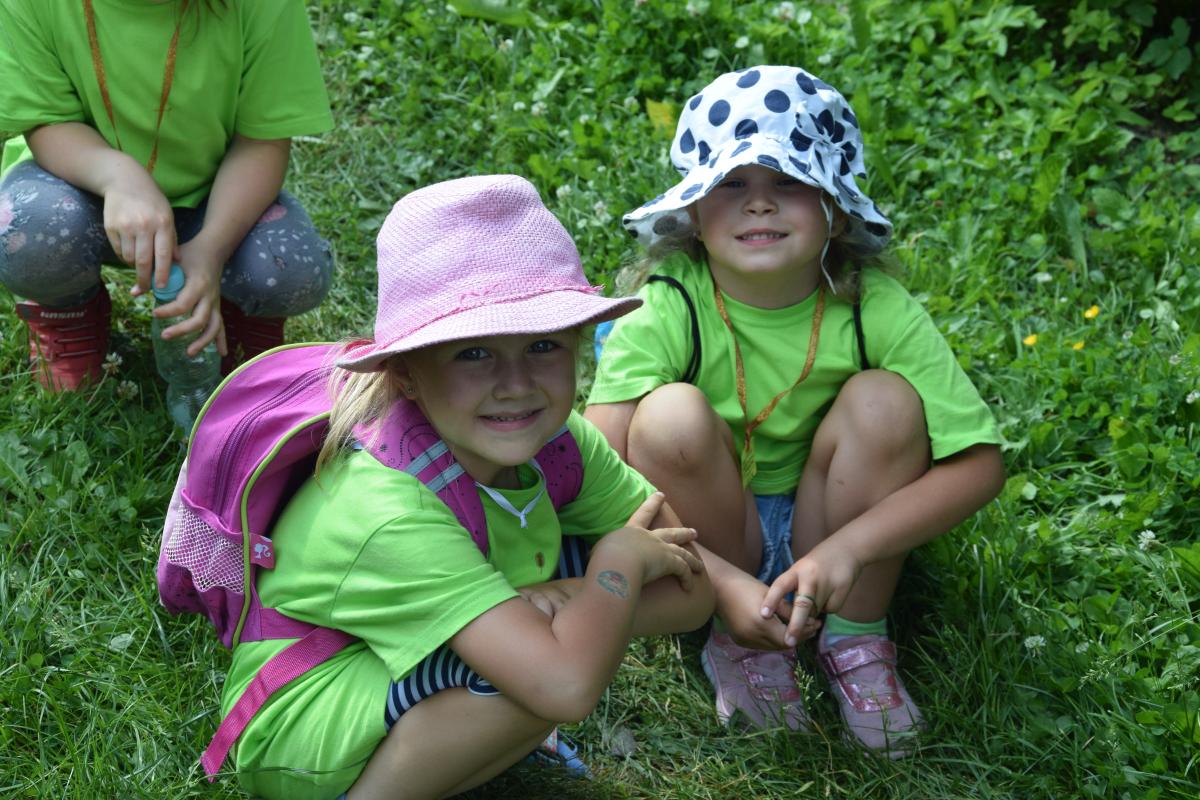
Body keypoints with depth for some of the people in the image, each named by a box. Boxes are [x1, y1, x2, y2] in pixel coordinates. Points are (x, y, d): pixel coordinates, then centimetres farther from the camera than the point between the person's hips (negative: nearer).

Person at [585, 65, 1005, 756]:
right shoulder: (665, 310, -21)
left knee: (883, 400, -25)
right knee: (672, 415, -29)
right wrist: (723, 583, -35)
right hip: (702, 540, -1)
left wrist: (845, 549, -30)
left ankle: (856, 640, -6)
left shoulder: (876, 309, -17)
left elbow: (979, 464, -19)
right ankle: (742, 642, -8)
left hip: (821, 533, 1)